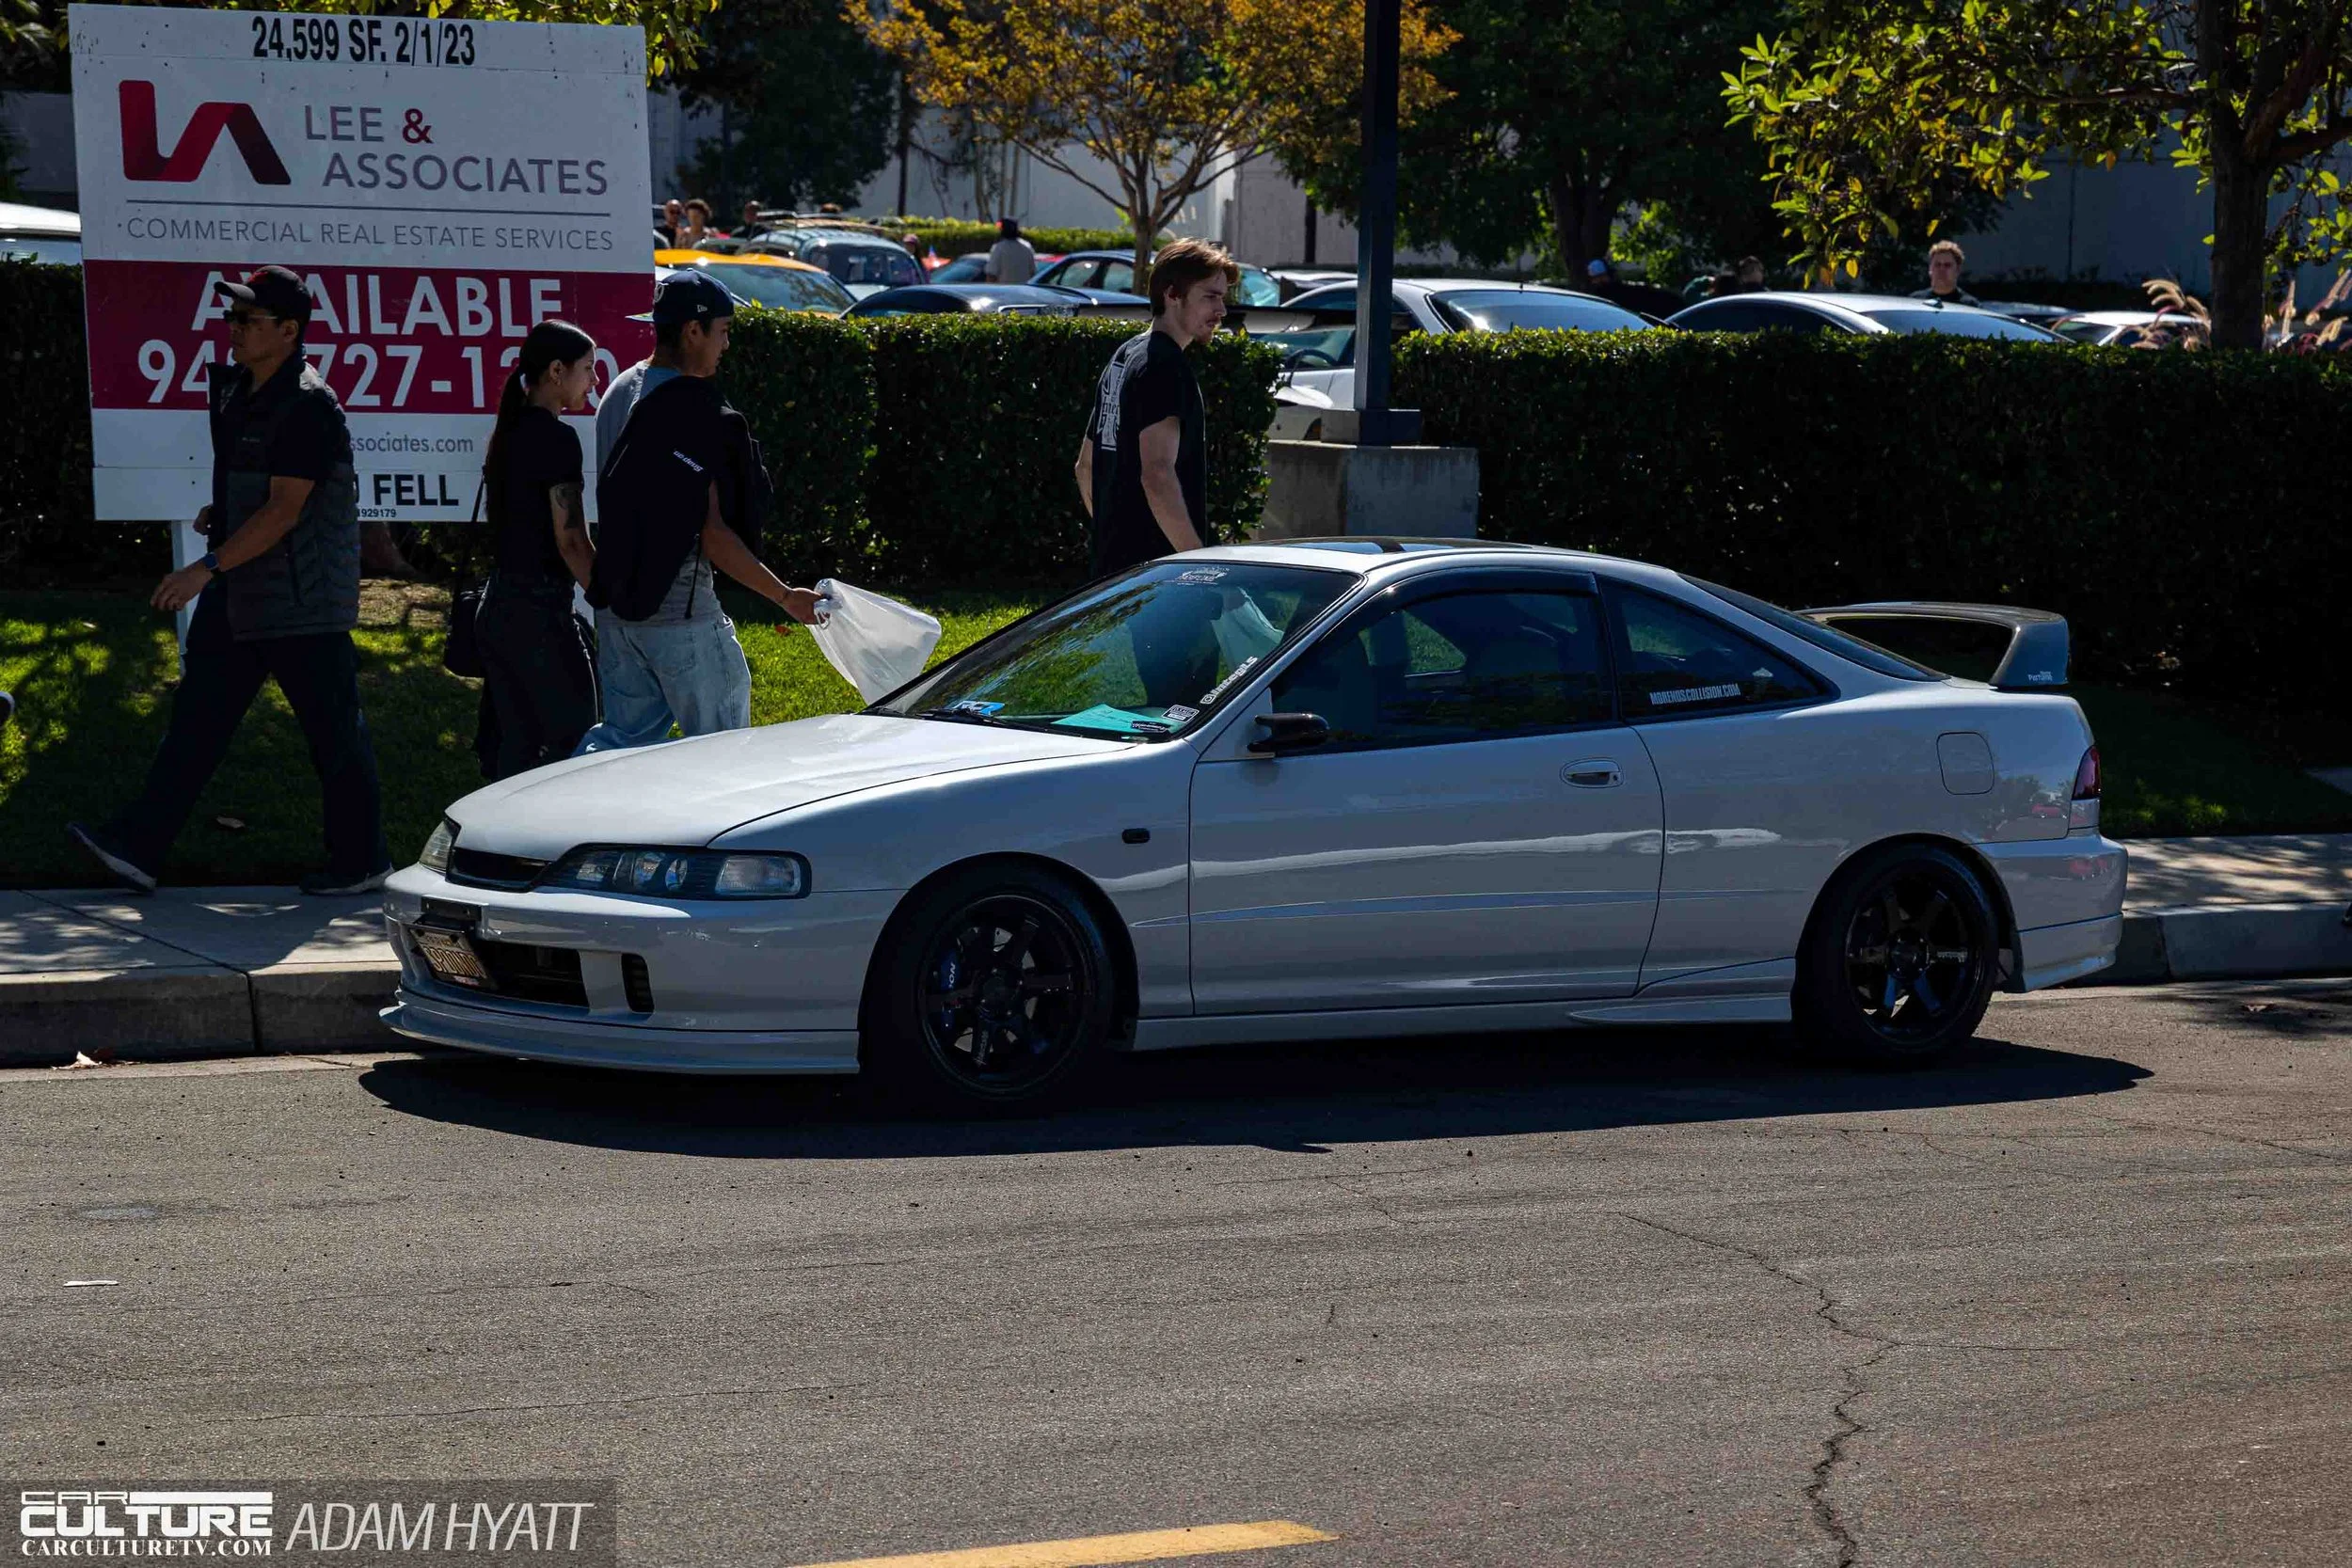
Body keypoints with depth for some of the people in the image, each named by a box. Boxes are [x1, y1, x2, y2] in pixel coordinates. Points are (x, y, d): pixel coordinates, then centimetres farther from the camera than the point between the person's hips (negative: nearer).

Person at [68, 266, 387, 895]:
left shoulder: (308, 407, -18)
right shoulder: (236, 389, 11)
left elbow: (284, 511, -22)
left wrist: (207, 568, -24)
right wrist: (220, 512, 8)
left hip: (302, 602, -9)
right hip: (239, 594, 9)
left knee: (333, 728, 1)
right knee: (199, 712, 5)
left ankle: (361, 861, 11)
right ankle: (138, 845, 4)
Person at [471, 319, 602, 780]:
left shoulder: (507, 434, 13)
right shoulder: (555, 438, -13)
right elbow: (572, 543, -16)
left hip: (499, 601, 9)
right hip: (540, 609, -9)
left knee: (513, 746, 10)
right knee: (572, 743, -3)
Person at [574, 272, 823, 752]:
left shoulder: (619, 393, 10)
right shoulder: (689, 410, -18)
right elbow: (711, 534, -19)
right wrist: (785, 596, -14)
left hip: (615, 606, 9)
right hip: (679, 610, -9)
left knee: (625, 735, 15)